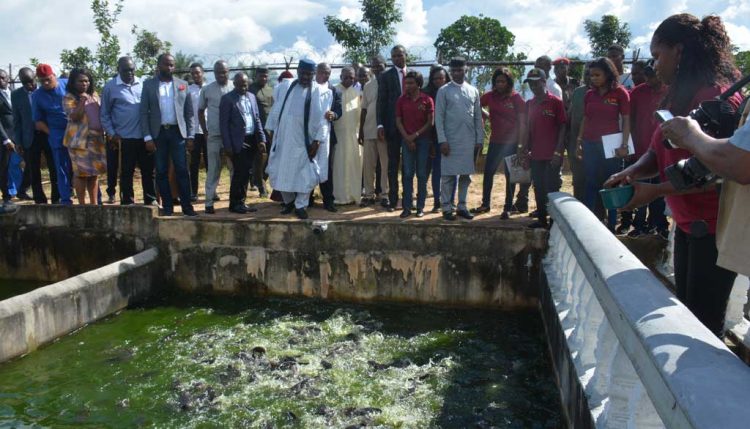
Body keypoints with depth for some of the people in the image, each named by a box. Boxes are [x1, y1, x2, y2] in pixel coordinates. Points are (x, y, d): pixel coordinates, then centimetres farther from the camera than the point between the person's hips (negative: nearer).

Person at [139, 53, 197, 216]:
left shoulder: (182, 84, 8)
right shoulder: (148, 85, 5)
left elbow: (189, 112, 7)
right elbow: (144, 112, 2)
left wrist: (190, 135, 0)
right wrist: (147, 137, -7)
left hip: (178, 132, 0)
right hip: (158, 133, 0)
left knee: (182, 171, -3)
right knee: (161, 172, 4)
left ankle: (187, 206, 2)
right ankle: (167, 207, 11)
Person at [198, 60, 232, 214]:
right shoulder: (206, 90, 3)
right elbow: (201, 111, 12)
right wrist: (205, 131, 6)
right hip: (213, 135, 0)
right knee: (213, 170, 2)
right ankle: (209, 202, 7)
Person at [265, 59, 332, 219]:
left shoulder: (321, 92, -4)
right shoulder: (285, 87, 7)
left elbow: (322, 118, -7)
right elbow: (277, 109, 12)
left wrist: (317, 141, -14)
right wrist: (272, 130, 9)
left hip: (305, 141, -3)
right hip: (284, 138, 3)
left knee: (306, 173, 0)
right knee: (282, 172, 10)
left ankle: (300, 205, 13)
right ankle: (288, 202, 28)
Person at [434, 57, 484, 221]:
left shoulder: (473, 91, 9)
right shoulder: (444, 91, 0)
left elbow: (478, 117, 10)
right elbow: (439, 117, -4)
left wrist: (479, 139, 4)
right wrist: (442, 140, -12)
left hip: (469, 141, 3)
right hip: (450, 140, -3)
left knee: (466, 175, 8)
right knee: (448, 174, 0)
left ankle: (462, 206, 17)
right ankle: (447, 207, 8)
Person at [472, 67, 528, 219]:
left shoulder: (516, 98, -7)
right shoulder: (490, 96, 1)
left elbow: (522, 122, -8)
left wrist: (521, 143, -12)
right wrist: (487, 115, 1)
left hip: (512, 142, -4)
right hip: (495, 141, 4)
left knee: (510, 175, 3)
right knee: (488, 172, 8)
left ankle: (508, 207, 12)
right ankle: (485, 204, 22)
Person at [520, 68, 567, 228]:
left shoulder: (556, 102, -6)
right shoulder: (529, 104, 11)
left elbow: (562, 127, -7)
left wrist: (558, 152, -13)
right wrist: (525, 150, 9)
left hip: (551, 155, -5)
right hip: (535, 155, 6)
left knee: (552, 189, -2)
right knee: (538, 189, 10)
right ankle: (541, 219, 19)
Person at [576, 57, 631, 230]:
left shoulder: (620, 93, -3)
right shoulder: (589, 95, 9)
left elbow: (626, 120, -5)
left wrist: (624, 145, -12)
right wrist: (579, 142, 11)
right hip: (590, 145, 4)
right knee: (591, 184, 7)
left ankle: (612, 224, 10)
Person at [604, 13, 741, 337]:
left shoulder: (717, 96, -18)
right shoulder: (680, 96, 11)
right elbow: (657, 153, 13)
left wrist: (657, 191, -22)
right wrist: (630, 173, -6)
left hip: (714, 228, -9)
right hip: (687, 224, 9)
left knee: (704, 324, -2)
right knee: (686, 315, 17)